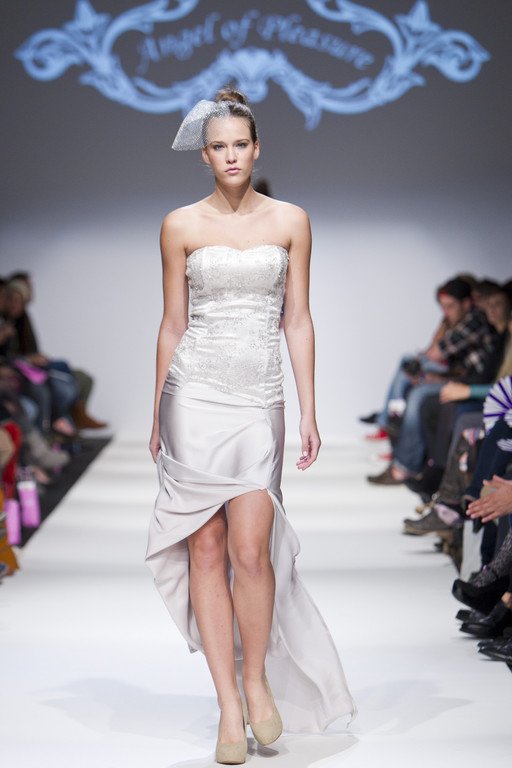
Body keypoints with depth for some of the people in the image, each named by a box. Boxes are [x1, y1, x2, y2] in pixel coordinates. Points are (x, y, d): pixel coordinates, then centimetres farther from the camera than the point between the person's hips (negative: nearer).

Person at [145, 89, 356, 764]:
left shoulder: (290, 220, 7)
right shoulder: (181, 225, 5)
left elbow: (298, 321, 7)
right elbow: (173, 324, 9)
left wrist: (310, 411, 2)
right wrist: (157, 416, 10)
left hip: (260, 398, 0)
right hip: (195, 393, 0)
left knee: (252, 549, -10)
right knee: (206, 549, -1)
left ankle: (259, 680, 14)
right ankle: (229, 706, 6)